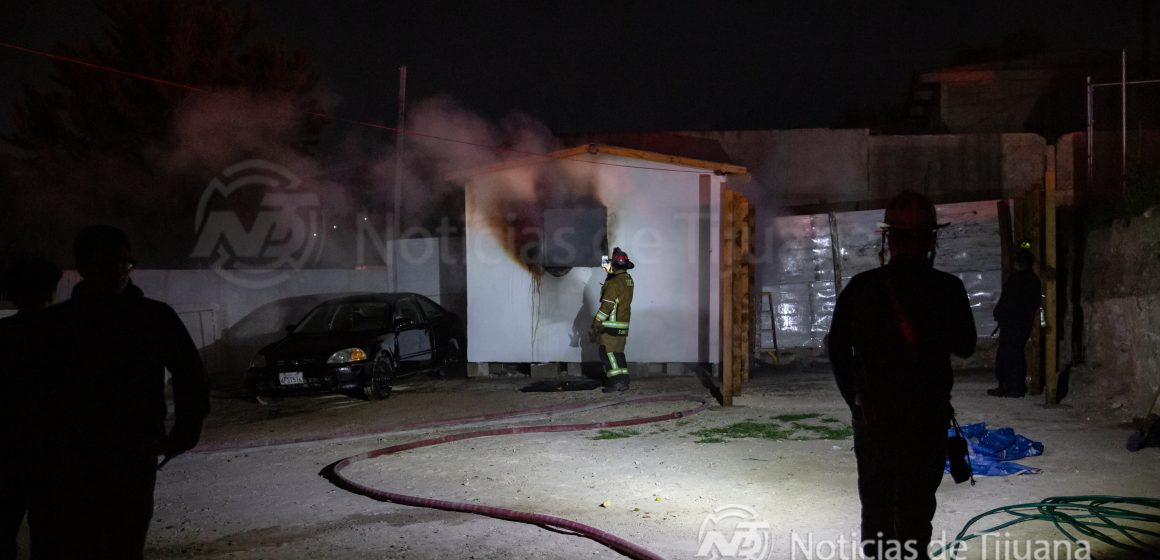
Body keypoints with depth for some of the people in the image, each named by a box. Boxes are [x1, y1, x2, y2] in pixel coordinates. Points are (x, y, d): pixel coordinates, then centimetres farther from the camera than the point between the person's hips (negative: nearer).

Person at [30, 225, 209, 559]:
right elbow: (34, 391, 7)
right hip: (64, 465, 1)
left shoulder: (155, 317, 2)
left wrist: (185, 431, 7)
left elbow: (190, 373, 10)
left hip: (132, 463, -1)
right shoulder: (54, 322, 5)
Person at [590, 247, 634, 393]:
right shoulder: (628, 280, 8)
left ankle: (617, 381, -10)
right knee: (618, 352, 14)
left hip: (611, 325, -9)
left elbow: (606, 306, -19)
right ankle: (623, 381, 15)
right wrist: (610, 273, 20)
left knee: (608, 352, -5)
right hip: (624, 324, 9)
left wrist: (595, 325, -12)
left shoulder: (614, 283, -17)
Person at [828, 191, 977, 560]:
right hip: (927, 414, -2)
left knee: (876, 502, 15)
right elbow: (965, 346, 5)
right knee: (915, 505, 4)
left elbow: (837, 347, 0)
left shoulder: (860, 287, -4)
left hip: (871, 412, 2)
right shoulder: (947, 289, -7)